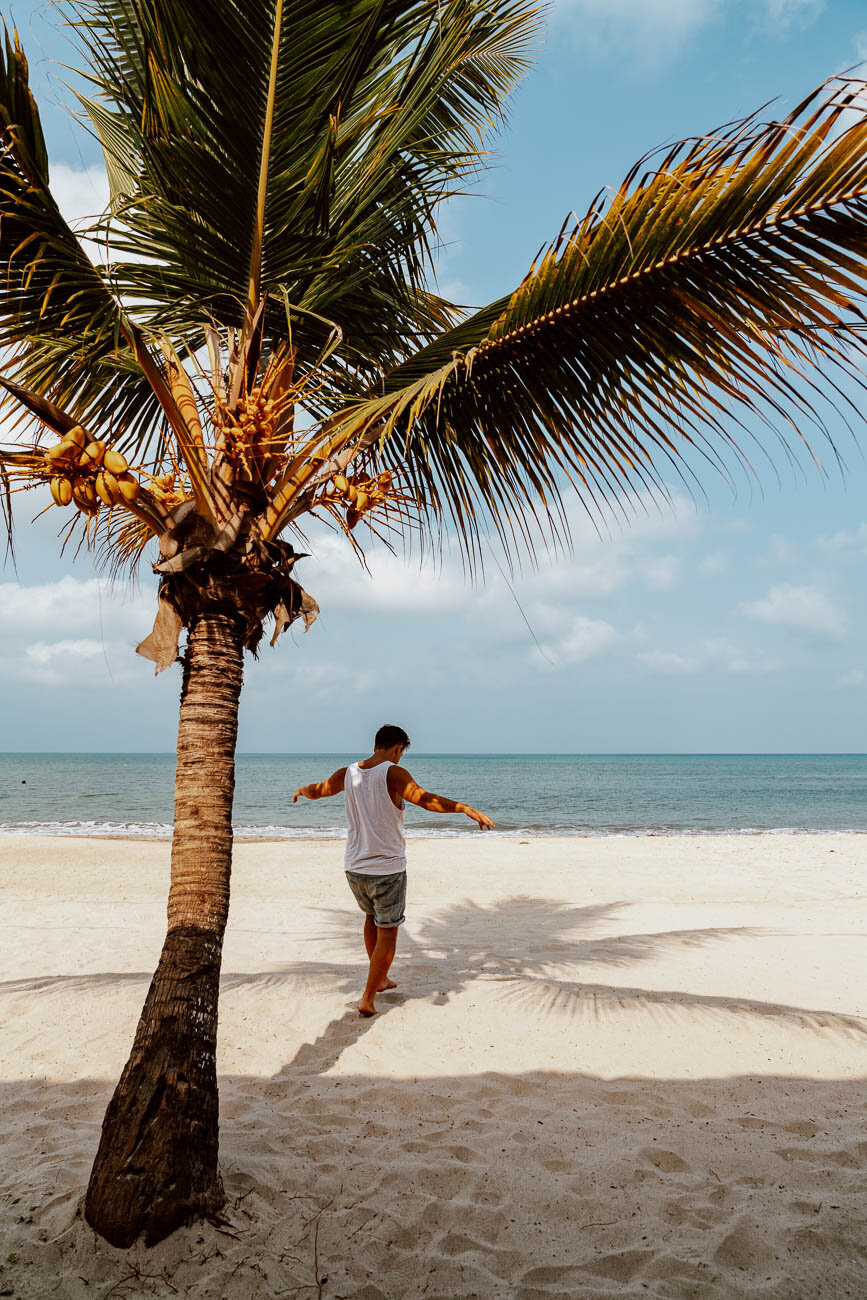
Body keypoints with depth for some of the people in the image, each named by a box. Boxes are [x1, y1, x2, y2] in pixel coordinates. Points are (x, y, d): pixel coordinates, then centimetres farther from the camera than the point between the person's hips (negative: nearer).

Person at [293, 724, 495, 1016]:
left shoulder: (349, 773, 3)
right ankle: (367, 999, 8)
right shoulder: (393, 773, -15)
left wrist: (301, 790, 43)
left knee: (372, 915, 29)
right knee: (387, 934, 7)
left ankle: (379, 979, 39)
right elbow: (426, 799, -32)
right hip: (387, 870, -6)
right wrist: (466, 809, -36)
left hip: (354, 868, 6)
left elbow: (318, 790, 21)